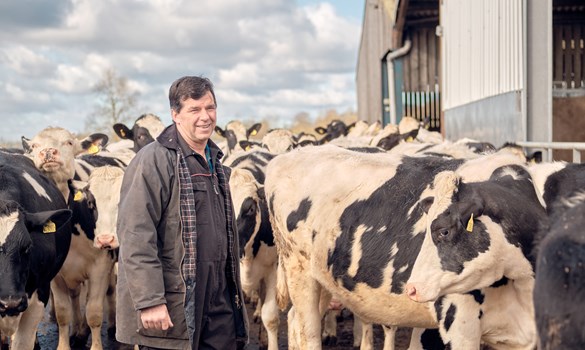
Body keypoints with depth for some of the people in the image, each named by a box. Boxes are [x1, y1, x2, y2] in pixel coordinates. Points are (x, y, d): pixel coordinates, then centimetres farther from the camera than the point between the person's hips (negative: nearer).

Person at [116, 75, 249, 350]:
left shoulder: (214, 162, 16)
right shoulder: (154, 161, -12)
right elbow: (136, 237, -19)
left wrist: (234, 291, 22)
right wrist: (149, 301, -23)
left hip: (219, 303, 8)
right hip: (173, 309, -8)